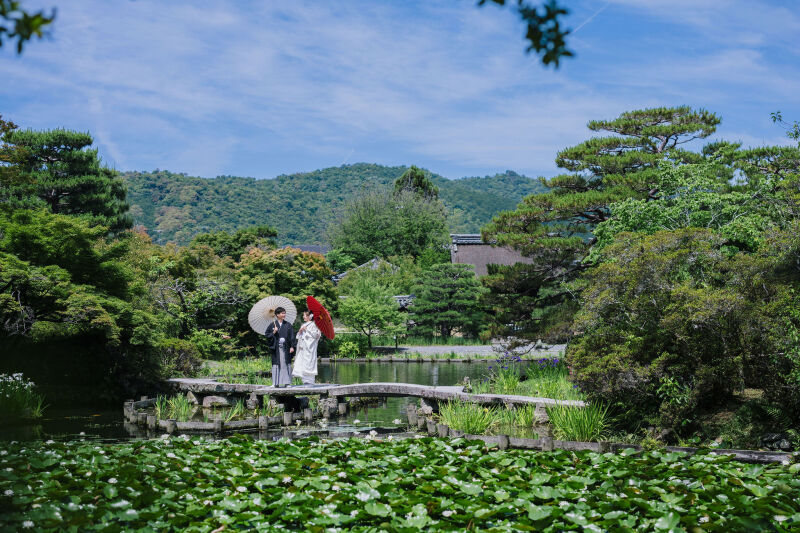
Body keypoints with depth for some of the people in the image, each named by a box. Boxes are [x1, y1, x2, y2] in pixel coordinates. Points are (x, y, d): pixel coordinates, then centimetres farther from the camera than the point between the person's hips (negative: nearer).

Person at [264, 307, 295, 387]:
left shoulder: (288, 325, 8)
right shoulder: (272, 325, 5)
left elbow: (292, 336, 6)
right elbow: (267, 335, 5)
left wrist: (292, 346, -3)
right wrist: (273, 332, -12)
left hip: (285, 347, 1)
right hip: (276, 348, -1)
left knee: (286, 364, -1)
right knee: (276, 365, 0)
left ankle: (286, 382, 3)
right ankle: (276, 383, 4)